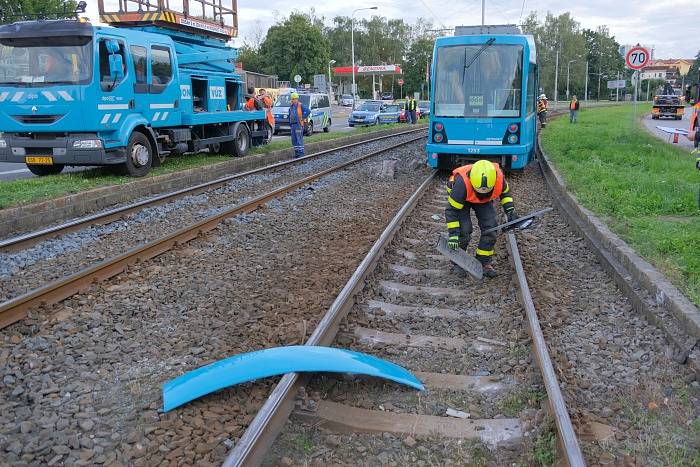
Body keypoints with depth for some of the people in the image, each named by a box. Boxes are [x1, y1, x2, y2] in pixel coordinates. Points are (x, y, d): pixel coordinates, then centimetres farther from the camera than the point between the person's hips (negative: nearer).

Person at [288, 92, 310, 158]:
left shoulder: (300, 105, -6)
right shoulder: (291, 107, 17)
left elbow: (308, 111, -14)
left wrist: (302, 118, -13)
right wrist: (290, 124, 21)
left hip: (298, 125, -8)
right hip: (292, 125, 8)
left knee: (299, 139, -9)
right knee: (294, 140, 7)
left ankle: (301, 153, -7)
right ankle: (296, 153, 13)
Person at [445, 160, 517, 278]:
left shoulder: (499, 177, -33)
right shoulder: (462, 183, -44)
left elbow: (505, 192, -5)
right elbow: (452, 209, -33)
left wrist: (510, 210, -14)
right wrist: (453, 234, -36)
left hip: (485, 200, 3)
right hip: (461, 197, -3)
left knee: (490, 228, -9)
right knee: (463, 230, -18)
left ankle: (485, 261, 6)